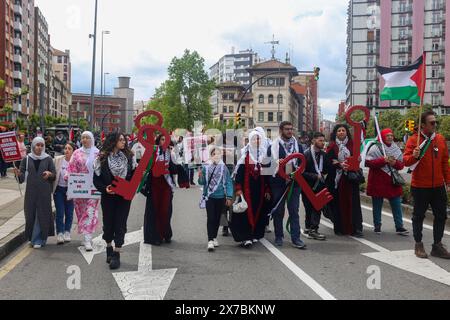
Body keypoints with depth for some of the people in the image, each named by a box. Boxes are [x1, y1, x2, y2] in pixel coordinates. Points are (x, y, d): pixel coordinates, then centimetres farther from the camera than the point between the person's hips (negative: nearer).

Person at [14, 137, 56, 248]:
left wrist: (49, 174, -19)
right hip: (31, 191, 1)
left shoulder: (48, 159, 2)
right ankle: (32, 237, 20)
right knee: (30, 214, 4)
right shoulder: (26, 159, 4)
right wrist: (18, 173, -20)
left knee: (42, 215, -1)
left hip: (44, 192, -1)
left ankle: (38, 240, 7)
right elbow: (22, 177, 2)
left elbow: (54, 175, 3)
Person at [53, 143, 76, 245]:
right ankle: (60, 233, 5)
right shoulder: (58, 159, -2)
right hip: (59, 189, 1)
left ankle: (67, 232, 24)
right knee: (60, 212, -2)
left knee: (69, 213, 9)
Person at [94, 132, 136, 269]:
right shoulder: (102, 158, -4)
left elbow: (134, 175, 5)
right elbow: (96, 179, -1)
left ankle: (116, 255, 7)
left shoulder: (129, 157, 2)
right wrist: (104, 189, -17)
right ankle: (109, 249, 33)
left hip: (124, 196, 1)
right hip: (108, 197, 0)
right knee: (108, 223, 10)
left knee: (120, 224, 0)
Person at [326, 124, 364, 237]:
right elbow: (328, 161, -4)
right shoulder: (332, 146, 4)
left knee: (353, 202, -4)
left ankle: (356, 228, -4)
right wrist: (340, 165, -19)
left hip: (350, 178, 1)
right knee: (338, 202, -1)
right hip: (336, 178, -1)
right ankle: (339, 228, 6)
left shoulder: (352, 144, 9)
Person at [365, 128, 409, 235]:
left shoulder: (397, 149, 8)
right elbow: (368, 162, -15)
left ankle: (399, 227, 11)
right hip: (378, 182, -4)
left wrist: (395, 163, -13)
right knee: (377, 206, 7)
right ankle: (377, 226, 19)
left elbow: (401, 164, 9)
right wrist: (383, 160, -21)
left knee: (397, 206, 4)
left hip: (392, 182, 4)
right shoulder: (375, 148, -6)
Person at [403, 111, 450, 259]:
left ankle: (437, 245, 21)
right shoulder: (414, 139, -8)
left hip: (438, 186, 5)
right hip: (420, 186, -5)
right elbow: (406, 161, -12)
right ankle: (418, 245, 18)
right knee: (419, 215, 6)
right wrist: (413, 156, -32)